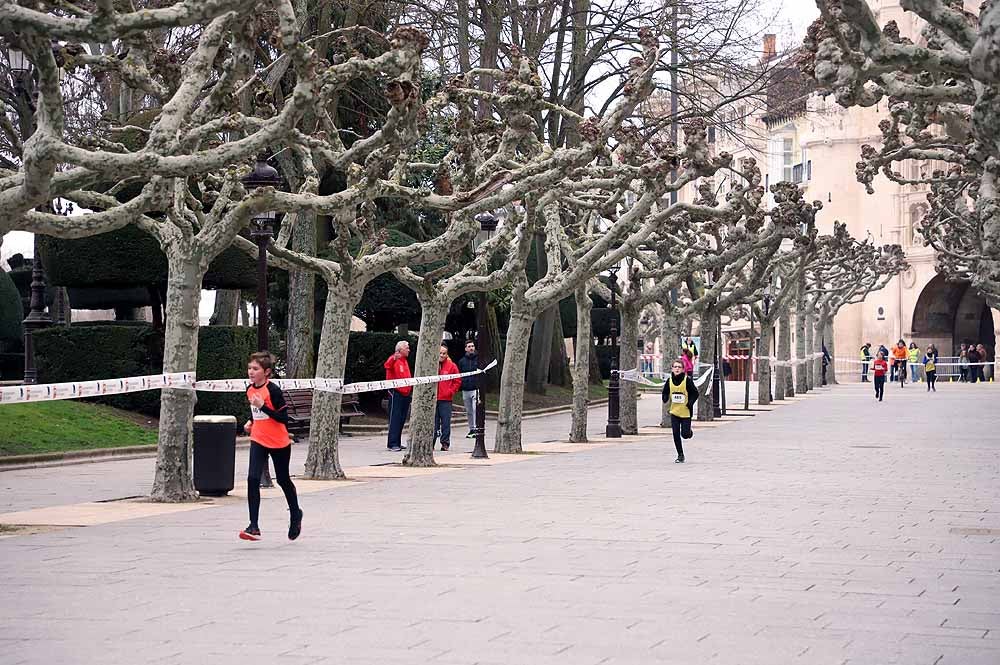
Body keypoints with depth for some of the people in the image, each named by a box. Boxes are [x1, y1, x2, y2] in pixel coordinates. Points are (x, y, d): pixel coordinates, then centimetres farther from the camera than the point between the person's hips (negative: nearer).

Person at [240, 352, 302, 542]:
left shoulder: (273, 390, -17)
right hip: (258, 441, 5)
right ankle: (254, 527, -13)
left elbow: (284, 418, -20)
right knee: (253, 479, -13)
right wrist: (251, 421, 6)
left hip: (279, 443, -5)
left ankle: (295, 514, 40)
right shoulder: (250, 390, 4)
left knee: (283, 480, 13)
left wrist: (263, 406, -28)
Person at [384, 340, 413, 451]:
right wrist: (393, 359, -49)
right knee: (395, 418, -8)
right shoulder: (394, 359, -8)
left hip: (406, 393, 9)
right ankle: (392, 444, -8)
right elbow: (387, 366, -31)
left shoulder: (405, 361, 18)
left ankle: (397, 443, 19)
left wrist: (410, 390, 19)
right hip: (396, 393, -9)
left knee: (402, 419, 12)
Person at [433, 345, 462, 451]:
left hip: (446, 399, -1)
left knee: (445, 422, 1)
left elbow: (458, 381, 8)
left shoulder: (451, 366, 3)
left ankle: (445, 443, 6)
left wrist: (451, 392, -1)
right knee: (433, 422, 3)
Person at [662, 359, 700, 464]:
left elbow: (695, 393, -3)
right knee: (676, 434, -1)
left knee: (685, 434, -4)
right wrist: (665, 399, -9)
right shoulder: (669, 381, 1)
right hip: (674, 411, 3)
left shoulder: (687, 380, -9)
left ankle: (689, 431, 35)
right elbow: (665, 392, 13)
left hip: (685, 412, -3)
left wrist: (690, 403, -16)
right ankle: (680, 455, 11)